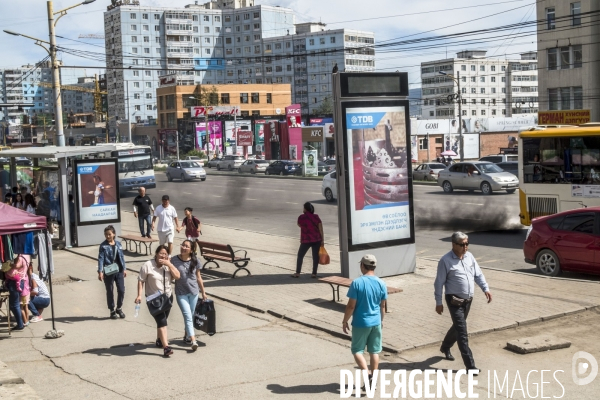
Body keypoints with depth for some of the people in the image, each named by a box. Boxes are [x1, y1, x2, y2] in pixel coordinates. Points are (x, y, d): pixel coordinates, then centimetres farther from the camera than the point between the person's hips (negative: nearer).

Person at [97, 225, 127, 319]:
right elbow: (101, 259, -10)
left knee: (121, 290, 5)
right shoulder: (103, 246, -6)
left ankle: (119, 308, 24)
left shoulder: (118, 244, 6)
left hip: (119, 271, 3)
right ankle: (112, 311, 19)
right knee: (110, 291, 7)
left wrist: (124, 269, 11)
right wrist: (100, 271, -17)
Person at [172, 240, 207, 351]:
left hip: (193, 292, 3)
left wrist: (203, 292, 11)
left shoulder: (195, 261, -3)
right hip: (181, 293, -3)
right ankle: (193, 341, -15)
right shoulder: (174, 260, -9)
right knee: (188, 316, -10)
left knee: (190, 316, 14)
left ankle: (187, 335, 34)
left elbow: (198, 277, 6)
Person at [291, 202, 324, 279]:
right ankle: (314, 273, 7)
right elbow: (320, 228, -3)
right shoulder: (316, 217, 0)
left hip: (306, 240, -2)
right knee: (315, 256, 7)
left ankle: (297, 273, 8)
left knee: (300, 256, 10)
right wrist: (322, 239, 2)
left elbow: (299, 225, 12)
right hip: (317, 239, 3)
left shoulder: (301, 217, -8)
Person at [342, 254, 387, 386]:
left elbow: (351, 306, -14)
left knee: (357, 350, 9)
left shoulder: (357, 283, -16)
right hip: (376, 322, 4)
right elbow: (382, 305, 6)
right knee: (374, 351, 14)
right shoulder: (381, 283, -4)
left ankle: (368, 374, -9)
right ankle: (372, 380, 18)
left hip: (361, 323, -4)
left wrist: (345, 321, -1)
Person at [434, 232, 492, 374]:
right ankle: (470, 365, -8)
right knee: (462, 333, -9)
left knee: (458, 326, 23)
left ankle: (445, 347, 49)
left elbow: (478, 274, 11)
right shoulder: (445, 260, -14)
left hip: (468, 300, 7)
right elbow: (439, 283, -10)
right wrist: (438, 302, -9)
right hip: (455, 301, -7)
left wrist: (486, 289, -3)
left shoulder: (469, 257, 4)